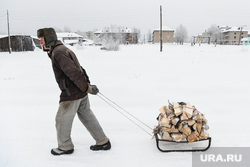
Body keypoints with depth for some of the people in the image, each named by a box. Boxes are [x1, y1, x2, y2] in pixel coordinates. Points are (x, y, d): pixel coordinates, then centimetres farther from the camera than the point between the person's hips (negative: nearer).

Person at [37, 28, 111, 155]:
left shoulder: (58, 53, -17)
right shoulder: (62, 49, 16)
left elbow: (73, 72, -25)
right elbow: (78, 68, 19)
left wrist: (87, 87, -21)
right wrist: (87, 85, 18)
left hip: (72, 94, -10)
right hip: (81, 92, 10)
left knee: (62, 119, 7)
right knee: (87, 117, 17)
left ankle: (65, 147, 26)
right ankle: (103, 142, 25)